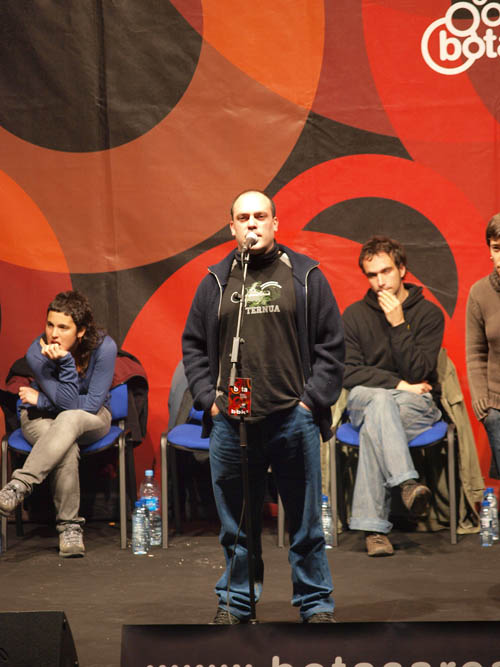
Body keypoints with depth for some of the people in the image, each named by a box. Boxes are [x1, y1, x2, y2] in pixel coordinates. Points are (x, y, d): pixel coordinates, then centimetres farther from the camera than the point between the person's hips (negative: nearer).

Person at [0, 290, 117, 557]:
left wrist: (41, 400, -17)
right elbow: (67, 401, -23)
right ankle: (69, 525, -27)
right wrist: (65, 362, -36)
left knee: (68, 419, -40)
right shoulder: (37, 352, -21)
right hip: (43, 418, 0)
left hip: (91, 420, 0)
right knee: (67, 451, -38)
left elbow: (92, 403, -18)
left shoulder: (103, 347, -22)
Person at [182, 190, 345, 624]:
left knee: (305, 519, 4)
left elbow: (331, 343, 4)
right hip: (231, 421, 2)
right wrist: (209, 398, 3)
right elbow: (194, 346, 14)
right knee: (236, 522, 8)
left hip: (293, 420, -2)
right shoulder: (216, 283, 10)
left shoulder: (305, 276, 5)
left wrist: (313, 399, -4)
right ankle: (236, 601, 21)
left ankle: (315, 603, 16)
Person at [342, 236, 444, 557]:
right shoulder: (355, 314, 7)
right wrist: (398, 384, -13)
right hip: (364, 399, 1)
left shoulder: (429, 314, 1)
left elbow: (419, 373, -9)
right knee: (381, 400, -39)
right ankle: (407, 482, -58)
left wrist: (399, 325, -16)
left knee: (372, 429, -36)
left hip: (418, 404, -1)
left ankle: (372, 526, -43)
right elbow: (347, 372, -3)